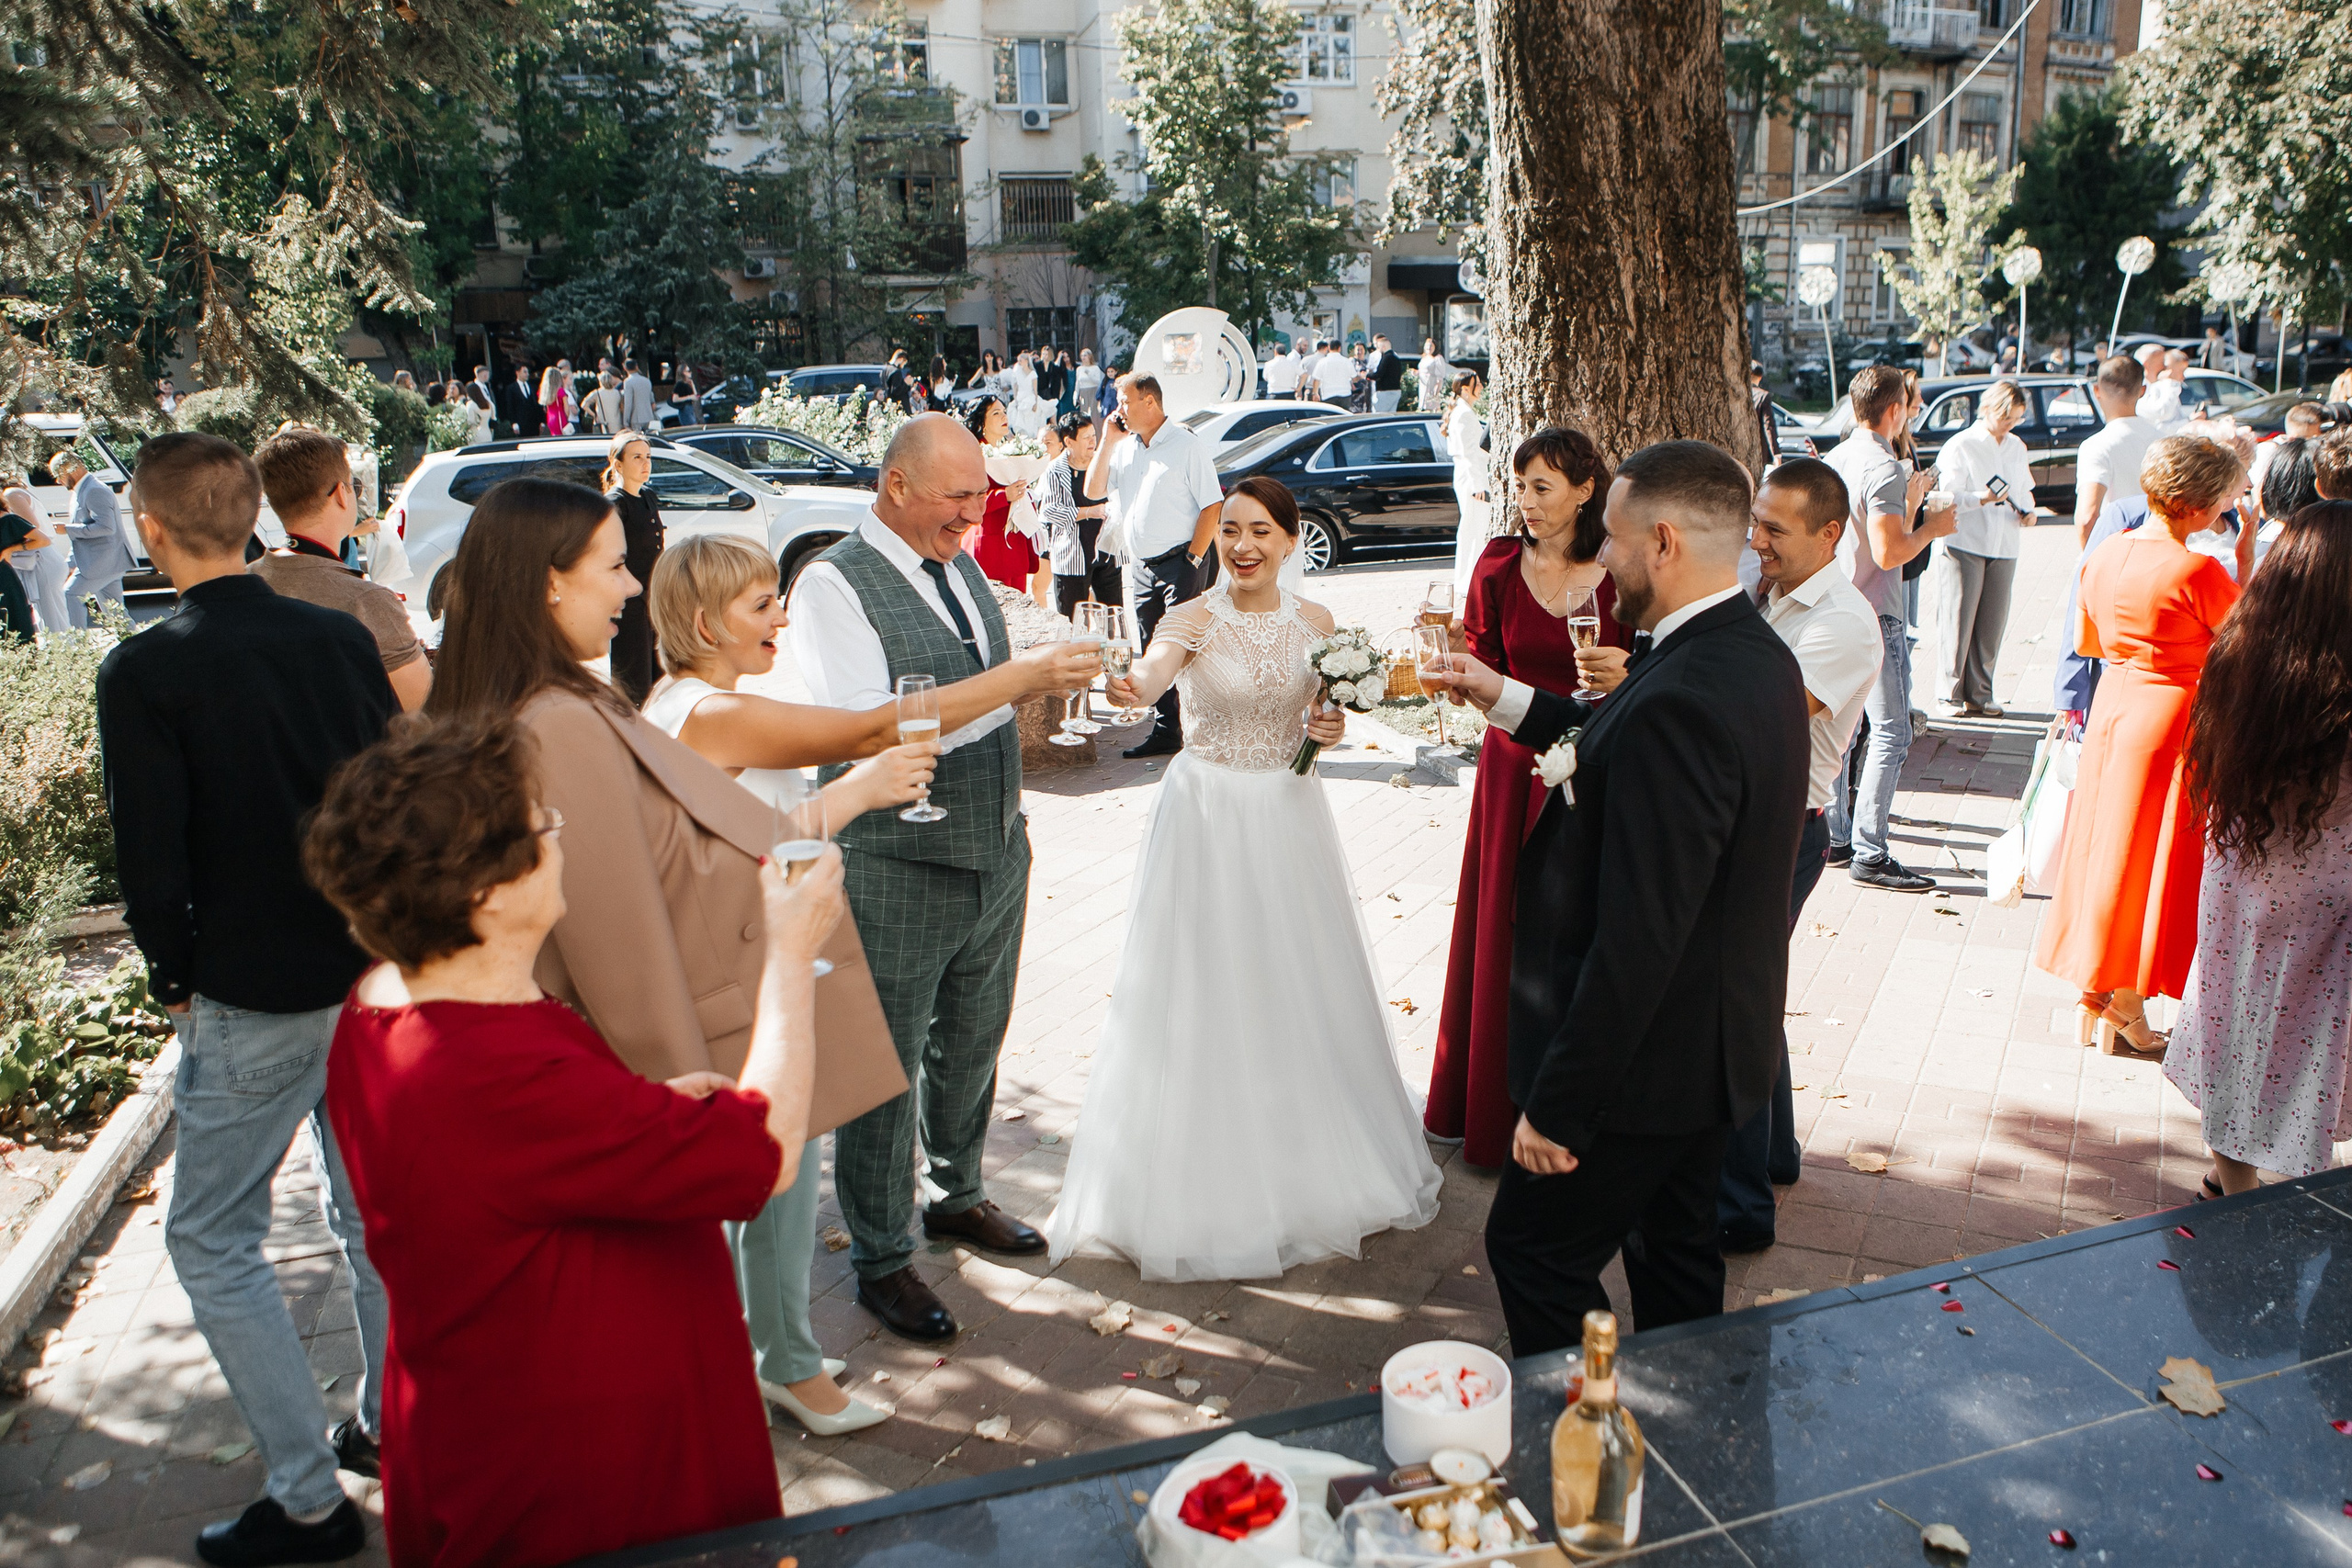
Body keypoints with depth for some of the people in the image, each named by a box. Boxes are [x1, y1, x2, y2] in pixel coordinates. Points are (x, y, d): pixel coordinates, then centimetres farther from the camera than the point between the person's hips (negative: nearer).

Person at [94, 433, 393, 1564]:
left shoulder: (144, 672, -14)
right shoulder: (342, 639, -1)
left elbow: (151, 857, -13)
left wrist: (176, 979, 3)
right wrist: (371, 937, 16)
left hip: (251, 1002, -5)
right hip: (374, 973, 6)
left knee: (213, 1239, 8)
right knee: (369, 1207, 20)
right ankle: (396, 1424, 33)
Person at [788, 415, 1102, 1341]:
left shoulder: (961, 567, 10)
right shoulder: (833, 585, -15)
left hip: (997, 852, 7)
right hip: (897, 873, -7)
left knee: (973, 1042, 21)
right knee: (885, 1067, 6)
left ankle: (957, 1196, 43)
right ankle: (881, 1258, 23)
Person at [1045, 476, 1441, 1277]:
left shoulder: (1316, 624, 2)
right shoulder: (1195, 619, -10)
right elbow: (1154, 668, -32)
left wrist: (1331, 728, -9)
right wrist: (1132, 687, -55)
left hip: (1289, 815, 4)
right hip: (1208, 813, -4)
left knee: (1299, 983, 12)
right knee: (1206, 985, 1)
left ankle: (1303, 1166, 32)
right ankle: (1210, 1184, 18)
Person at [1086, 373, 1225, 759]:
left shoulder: (1187, 445, -7)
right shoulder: (1123, 447, 13)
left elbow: (1212, 507, -10)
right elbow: (1093, 491, 7)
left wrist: (1192, 559, -13)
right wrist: (1108, 441, 2)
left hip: (1178, 564, -6)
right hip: (1139, 566, 7)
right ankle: (1166, 730, 16)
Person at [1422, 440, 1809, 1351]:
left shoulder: (1681, 700, -30)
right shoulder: (1755, 654, 1)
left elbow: (1637, 940, -30)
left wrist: (1558, 1107, -23)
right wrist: (1508, 701, 18)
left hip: (1647, 1063, -10)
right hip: (1714, 1044, 10)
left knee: (1533, 1250, 7)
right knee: (1675, 1251, 24)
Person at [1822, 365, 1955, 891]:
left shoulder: (1835, 459, 10)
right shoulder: (1885, 469, -17)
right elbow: (1888, 553, -22)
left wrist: (1908, 506, 26)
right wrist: (1930, 528, -5)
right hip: (1874, 617, -9)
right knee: (1890, 732, -5)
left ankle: (1833, 837, 20)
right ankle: (1869, 854, -6)